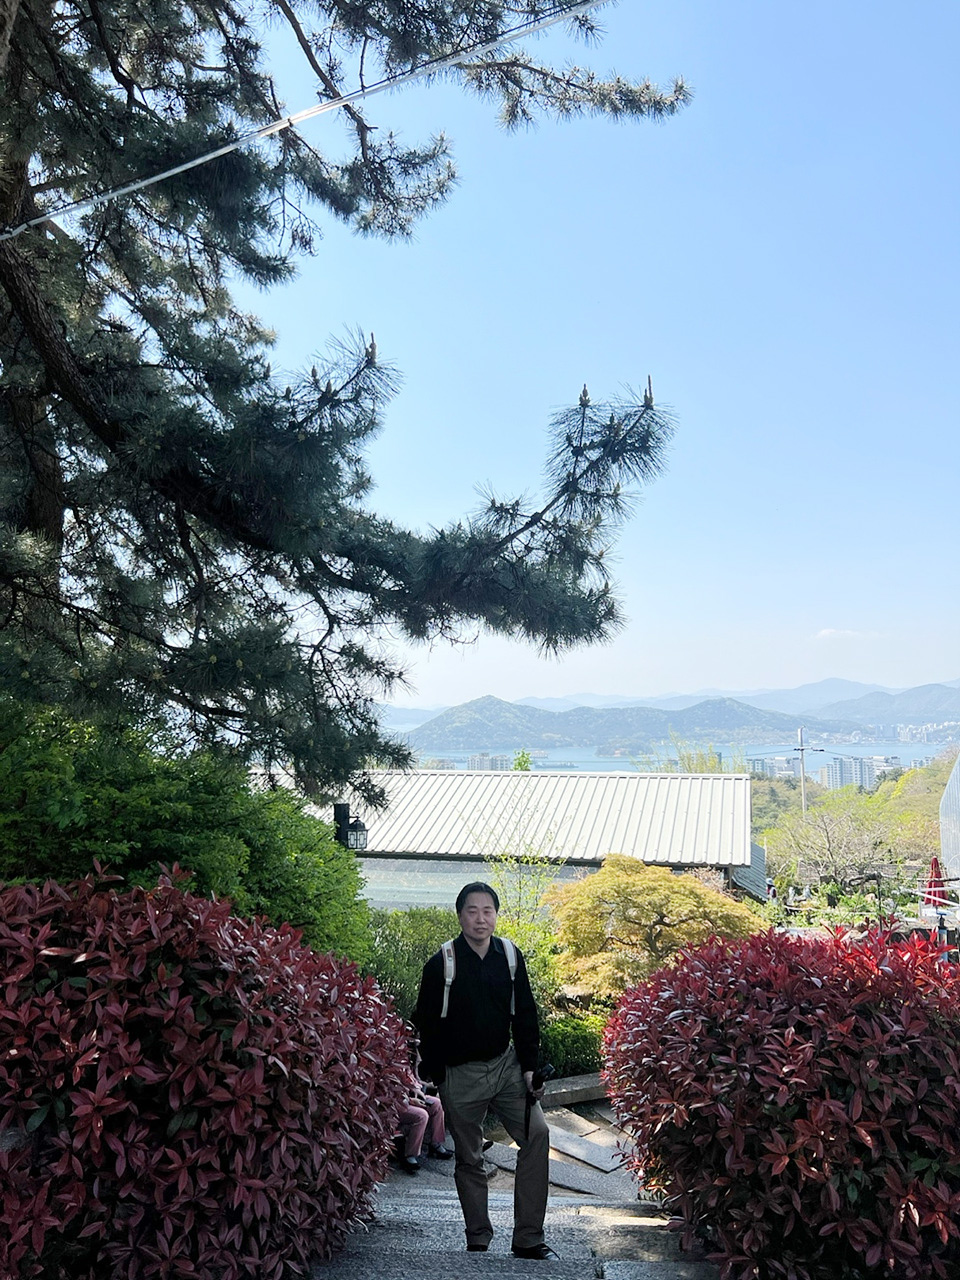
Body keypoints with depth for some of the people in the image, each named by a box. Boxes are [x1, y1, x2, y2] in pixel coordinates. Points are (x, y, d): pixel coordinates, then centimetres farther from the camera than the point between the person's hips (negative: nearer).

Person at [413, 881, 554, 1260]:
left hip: (506, 1064, 3)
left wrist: (530, 1065, 0)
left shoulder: (510, 955, -1)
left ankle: (528, 1238, 6)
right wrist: (434, 1074, -5)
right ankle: (477, 1241, 26)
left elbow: (525, 1014, 5)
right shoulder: (442, 963, -11)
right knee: (469, 1158, 8)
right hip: (460, 1073, -3)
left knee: (537, 1134, -6)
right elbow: (427, 1022, -5)